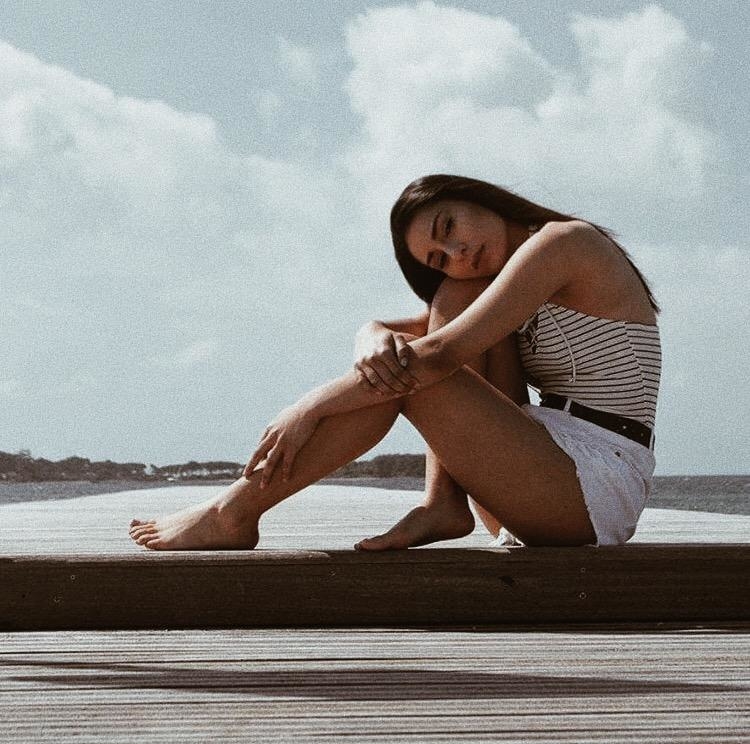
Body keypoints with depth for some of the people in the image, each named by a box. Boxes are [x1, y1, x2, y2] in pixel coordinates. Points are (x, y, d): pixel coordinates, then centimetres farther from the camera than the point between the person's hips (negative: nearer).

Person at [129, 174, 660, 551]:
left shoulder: (562, 241, -9)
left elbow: (440, 356, -18)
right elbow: (376, 330, 11)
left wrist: (310, 408, -16)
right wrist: (376, 340, -15)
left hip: (596, 489, -9)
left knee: (403, 373, -15)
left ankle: (234, 513, -8)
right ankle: (444, 503, -11)